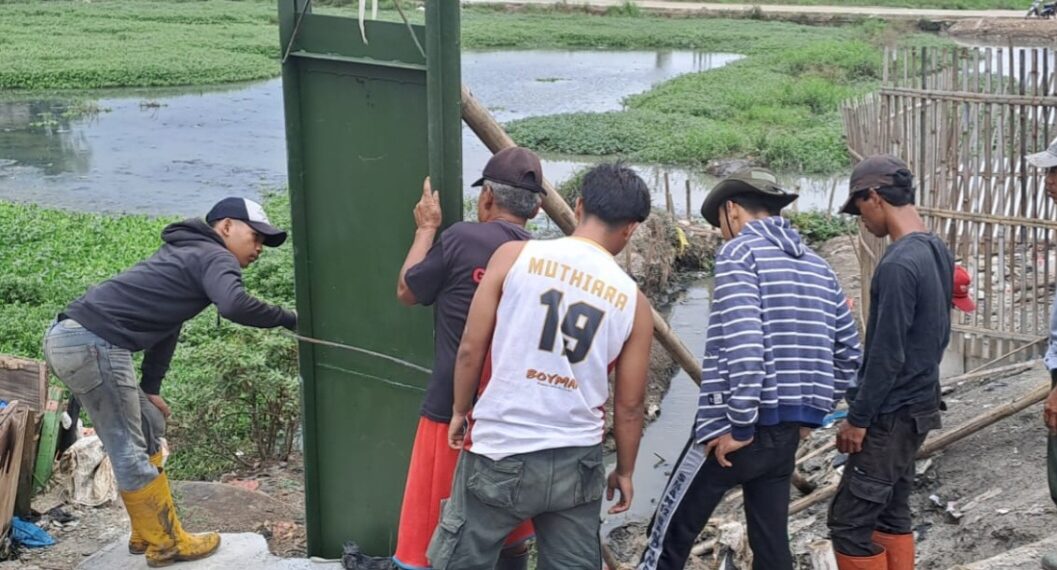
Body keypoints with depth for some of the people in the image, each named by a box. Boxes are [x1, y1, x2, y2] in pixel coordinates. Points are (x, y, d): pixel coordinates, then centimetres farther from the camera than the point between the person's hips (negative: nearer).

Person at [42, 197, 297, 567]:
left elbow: (165, 323, 27)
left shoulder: (192, 255, 25)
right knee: (129, 452, 0)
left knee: (147, 429, 20)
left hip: (69, 337, 11)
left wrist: (150, 389, 24)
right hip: (93, 343, -11)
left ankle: (148, 534, 28)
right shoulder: (216, 258, -6)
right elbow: (234, 305, -27)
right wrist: (288, 319, -14)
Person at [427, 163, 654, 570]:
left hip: (500, 455, -2)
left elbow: (471, 348, -4)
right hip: (576, 463, 2)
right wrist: (625, 471, 19)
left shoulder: (514, 257, -6)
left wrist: (461, 411, 12)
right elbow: (628, 405, 5)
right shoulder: (632, 300, 0)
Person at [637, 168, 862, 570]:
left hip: (737, 426, -7)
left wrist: (739, 425, -18)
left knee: (673, 531, 4)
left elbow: (743, 341, -20)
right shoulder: (817, 265, 16)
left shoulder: (740, 251, -6)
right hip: (787, 429, 7)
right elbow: (848, 351, 17)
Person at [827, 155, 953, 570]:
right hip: (919, 405, 10)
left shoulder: (898, 264, -22)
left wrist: (858, 417, -15)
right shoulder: (938, 253, 8)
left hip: (891, 415, -10)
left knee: (848, 521, -5)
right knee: (891, 515, 15)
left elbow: (887, 355, -22)